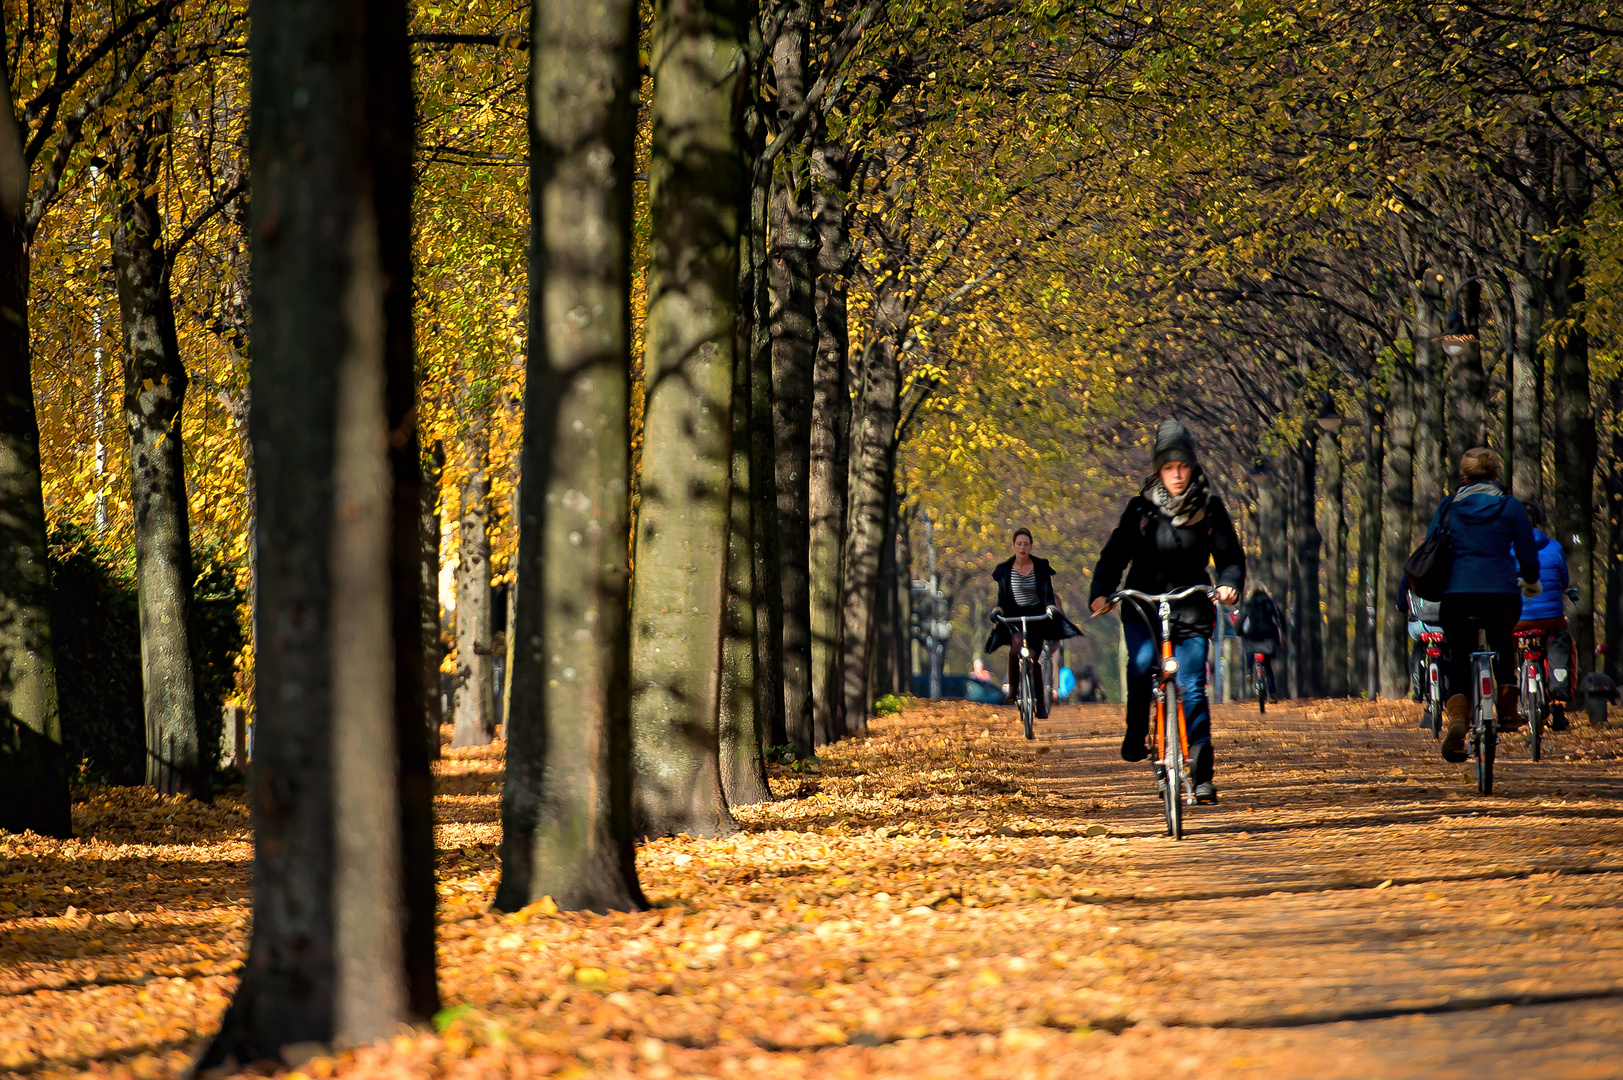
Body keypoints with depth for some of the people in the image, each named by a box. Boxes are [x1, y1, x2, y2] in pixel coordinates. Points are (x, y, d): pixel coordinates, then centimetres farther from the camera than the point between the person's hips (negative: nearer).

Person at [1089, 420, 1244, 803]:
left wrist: (1229, 583, -22)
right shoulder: (1141, 509, 1)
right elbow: (1114, 555, -3)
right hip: (1143, 605, 0)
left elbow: (1230, 556, 0)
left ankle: (1202, 775, -8)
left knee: (1192, 689, -9)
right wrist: (1101, 593, -20)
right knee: (1142, 661, -29)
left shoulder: (1210, 509, 2)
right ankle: (1136, 735, -6)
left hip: (1190, 607, 0)